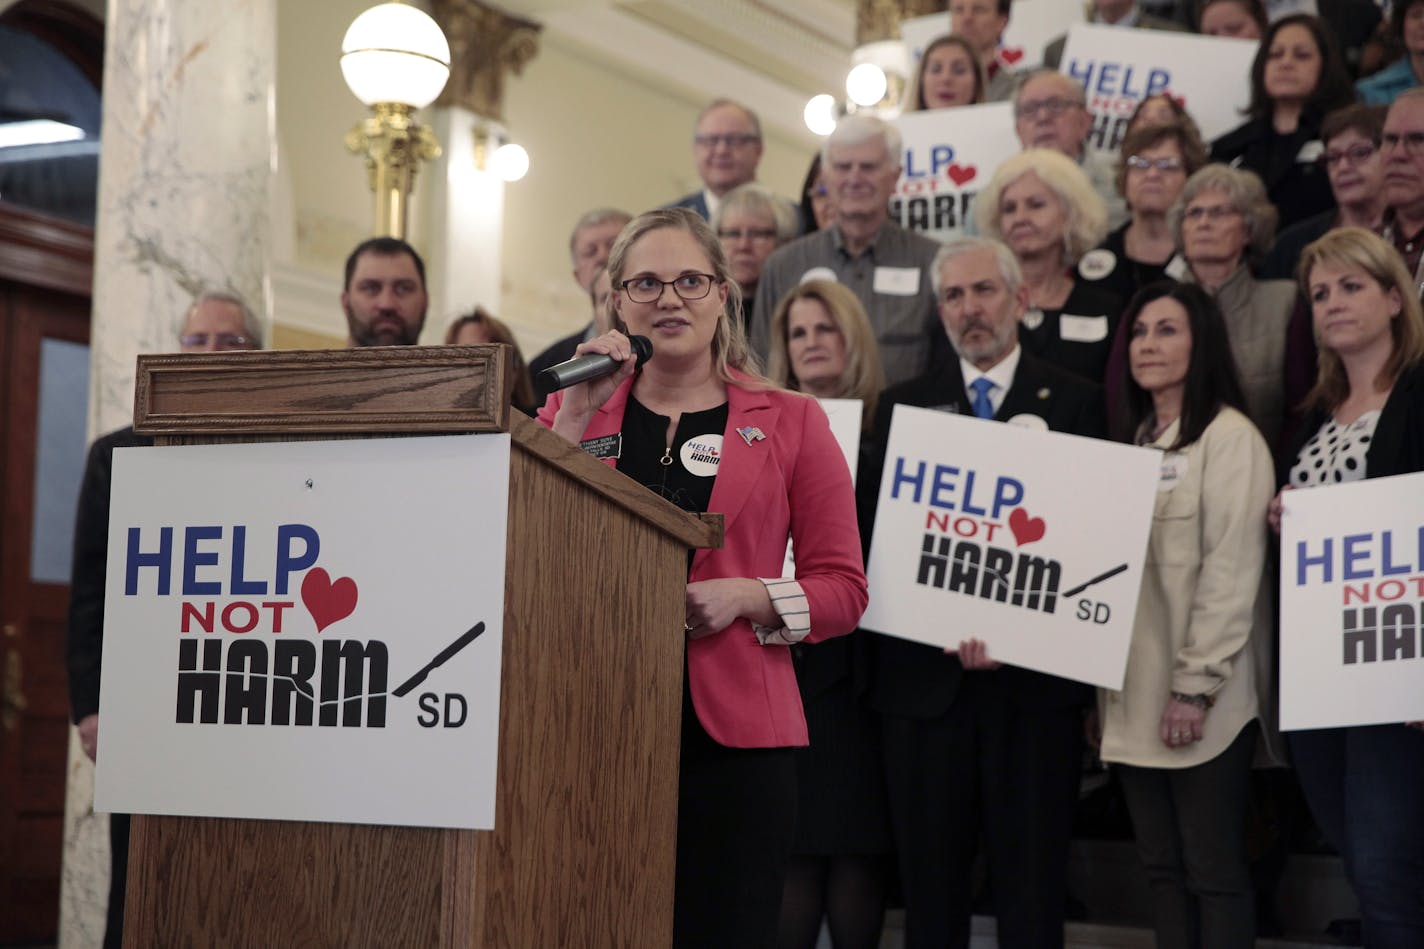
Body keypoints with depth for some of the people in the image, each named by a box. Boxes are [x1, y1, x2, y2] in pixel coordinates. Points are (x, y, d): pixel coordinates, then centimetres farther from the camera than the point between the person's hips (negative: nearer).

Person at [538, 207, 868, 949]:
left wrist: (747, 596, -12)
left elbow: (842, 588, 6)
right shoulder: (574, 408, 14)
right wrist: (580, 410, -5)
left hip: (731, 730, -1)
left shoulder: (790, 422, 8)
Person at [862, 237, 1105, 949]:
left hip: (1034, 676, -1)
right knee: (929, 882, 6)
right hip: (923, 674, 2)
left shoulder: (1074, 404, 6)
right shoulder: (903, 406, 10)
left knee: (1032, 886, 3)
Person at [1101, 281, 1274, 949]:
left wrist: (1197, 686, -19)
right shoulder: (1132, 440, 16)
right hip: (1133, 693, 7)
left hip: (1198, 700, -7)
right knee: (1161, 866, 10)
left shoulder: (1229, 436, -8)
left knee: (1214, 869, -2)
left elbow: (1232, 571, -15)